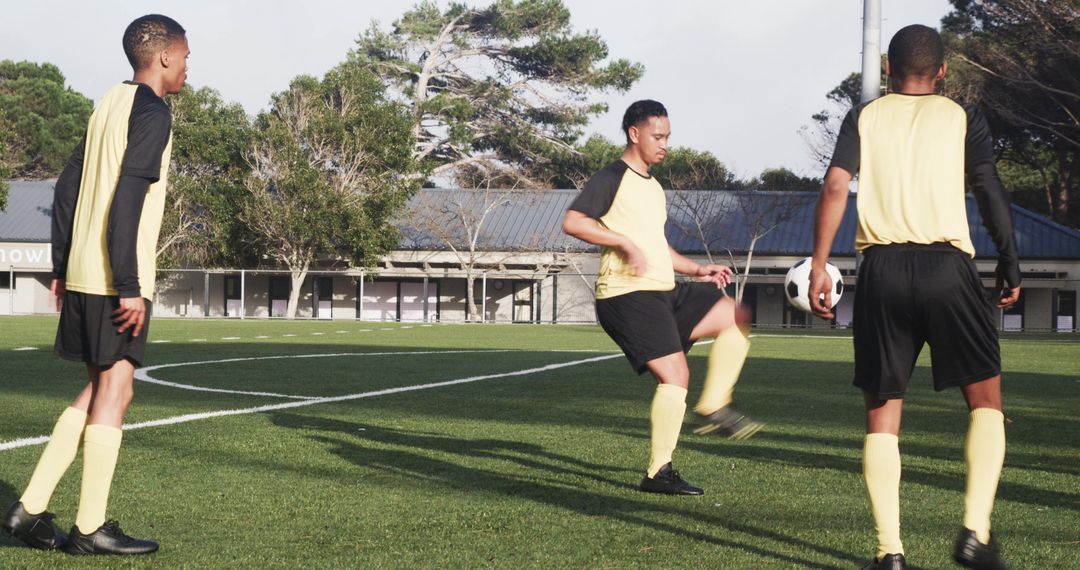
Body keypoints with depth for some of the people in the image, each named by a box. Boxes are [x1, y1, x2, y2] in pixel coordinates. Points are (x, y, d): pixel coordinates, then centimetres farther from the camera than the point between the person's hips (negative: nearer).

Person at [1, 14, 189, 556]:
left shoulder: (108, 105, 16)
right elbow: (128, 201, -19)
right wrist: (129, 286, -20)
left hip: (83, 273, 8)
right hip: (117, 279, -8)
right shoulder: (151, 113, -10)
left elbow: (67, 189, 17)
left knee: (100, 389, 14)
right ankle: (90, 526, 3)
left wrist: (61, 268, 19)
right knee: (113, 390, -2)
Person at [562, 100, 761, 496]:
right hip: (626, 295, -9)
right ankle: (659, 473, -9)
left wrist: (697, 270, 21)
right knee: (675, 375, -15)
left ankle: (713, 407, 3)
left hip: (665, 291, 9)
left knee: (735, 317, 2)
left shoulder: (653, 186, 22)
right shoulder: (612, 178, -6)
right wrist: (624, 242, -24)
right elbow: (572, 222, -18)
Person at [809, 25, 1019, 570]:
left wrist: (818, 265, 0)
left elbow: (835, 186, 0)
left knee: (882, 413, 8)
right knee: (985, 399, 10)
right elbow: (990, 192, 3)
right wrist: (1010, 266, 10)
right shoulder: (963, 117, 10)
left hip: (882, 269, 1)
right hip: (948, 266, -1)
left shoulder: (864, 117, 13)